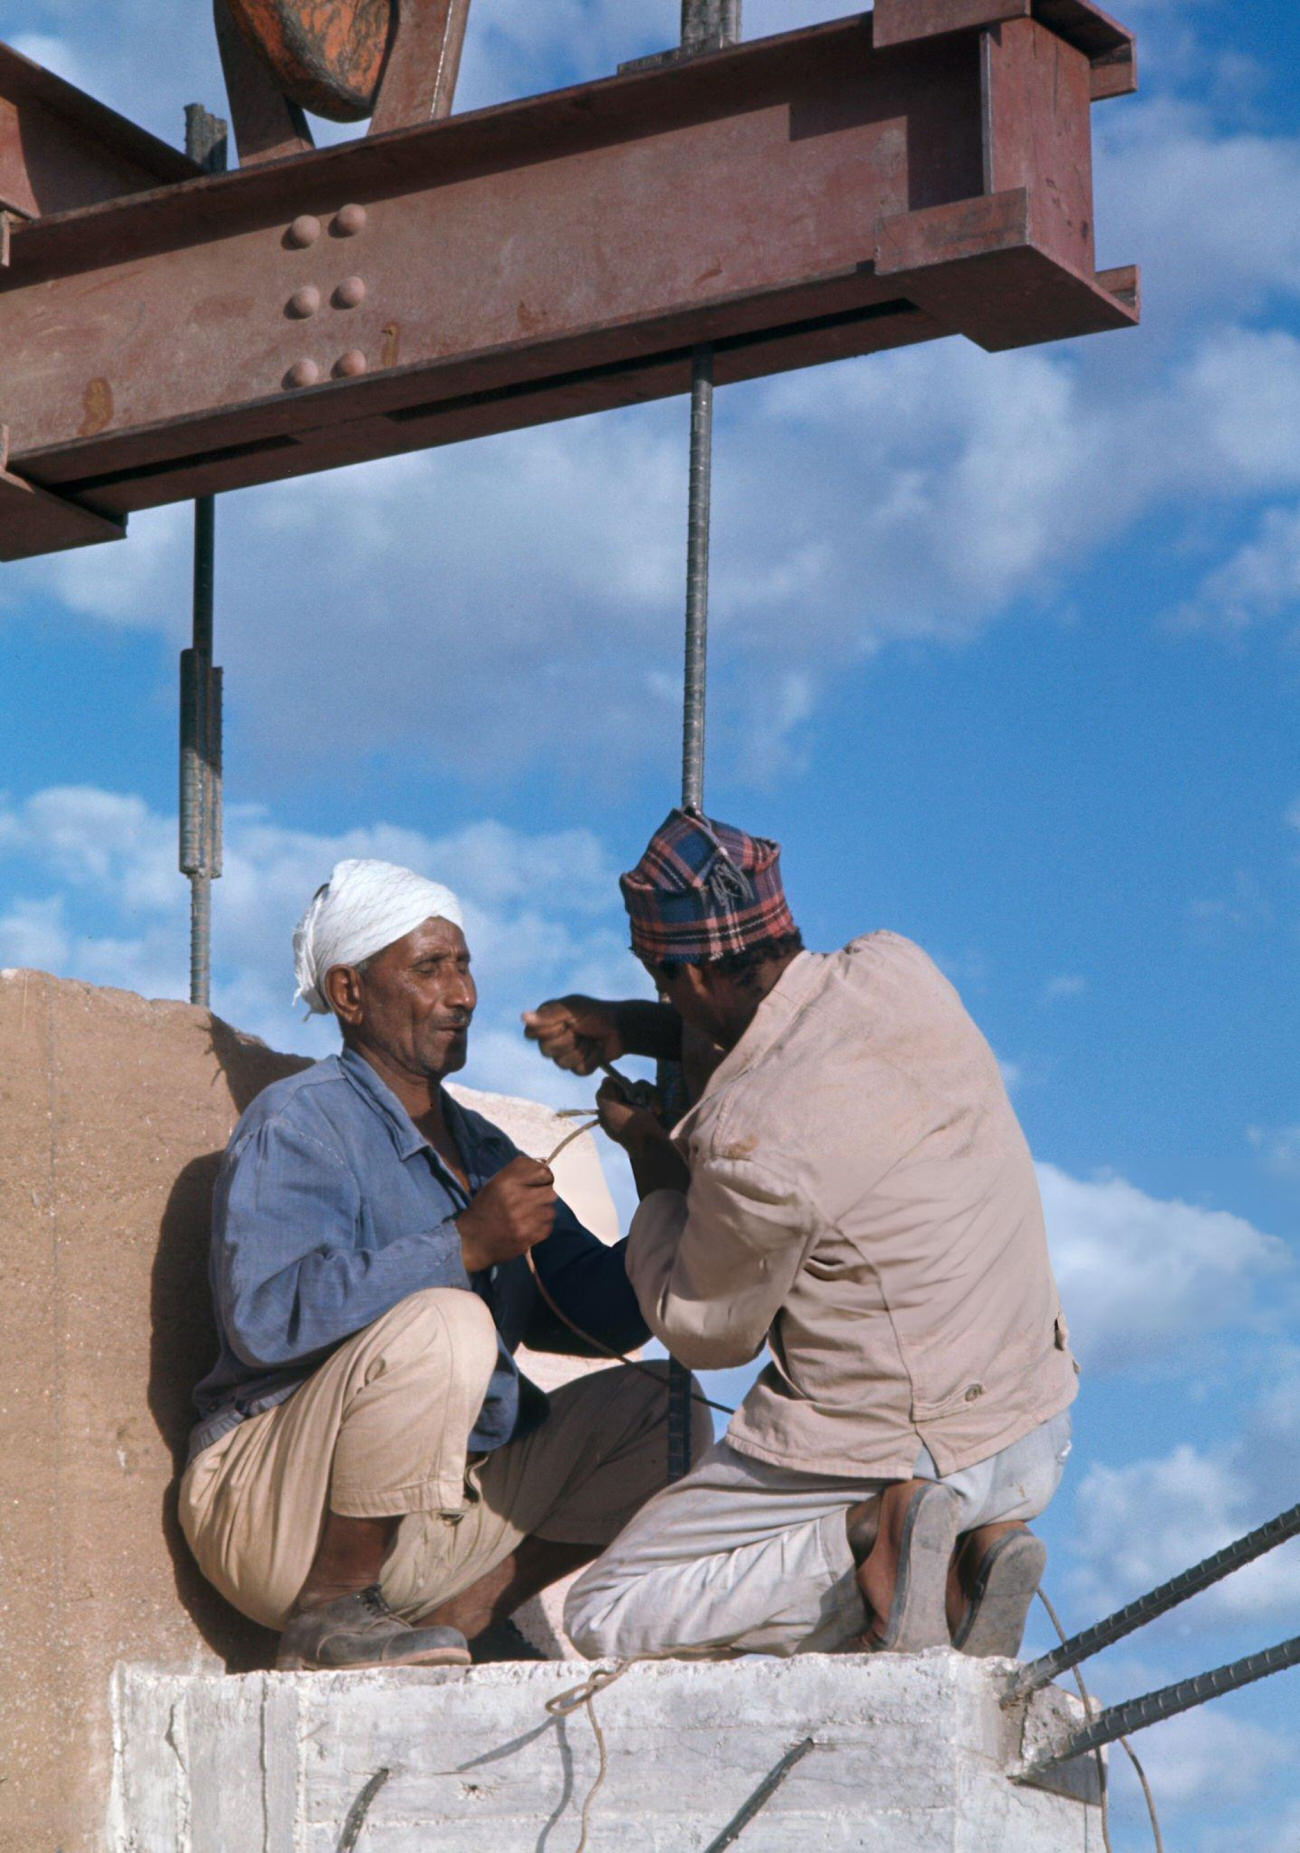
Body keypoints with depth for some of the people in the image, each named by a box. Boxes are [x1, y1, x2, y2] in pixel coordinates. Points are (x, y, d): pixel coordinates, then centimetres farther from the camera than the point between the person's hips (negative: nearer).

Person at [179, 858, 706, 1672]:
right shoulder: (299, 1125, -8)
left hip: (438, 1504, 8)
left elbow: (591, 1313, 15)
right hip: (276, 1508, -8)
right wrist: (466, 1245, -27)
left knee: (651, 1410, -1)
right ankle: (330, 1610, -20)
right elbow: (266, 1314, -26)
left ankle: (459, 1615, -9)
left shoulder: (481, 1146, 18)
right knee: (445, 1325, -31)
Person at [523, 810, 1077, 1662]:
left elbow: (706, 1333, -4)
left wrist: (652, 1165, 8)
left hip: (888, 1453, -7)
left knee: (608, 1617, 6)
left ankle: (868, 1533, -11)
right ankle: (973, 1537, 5)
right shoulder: (899, 970, -5)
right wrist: (629, 1028, 13)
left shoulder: (750, 1146, -24)